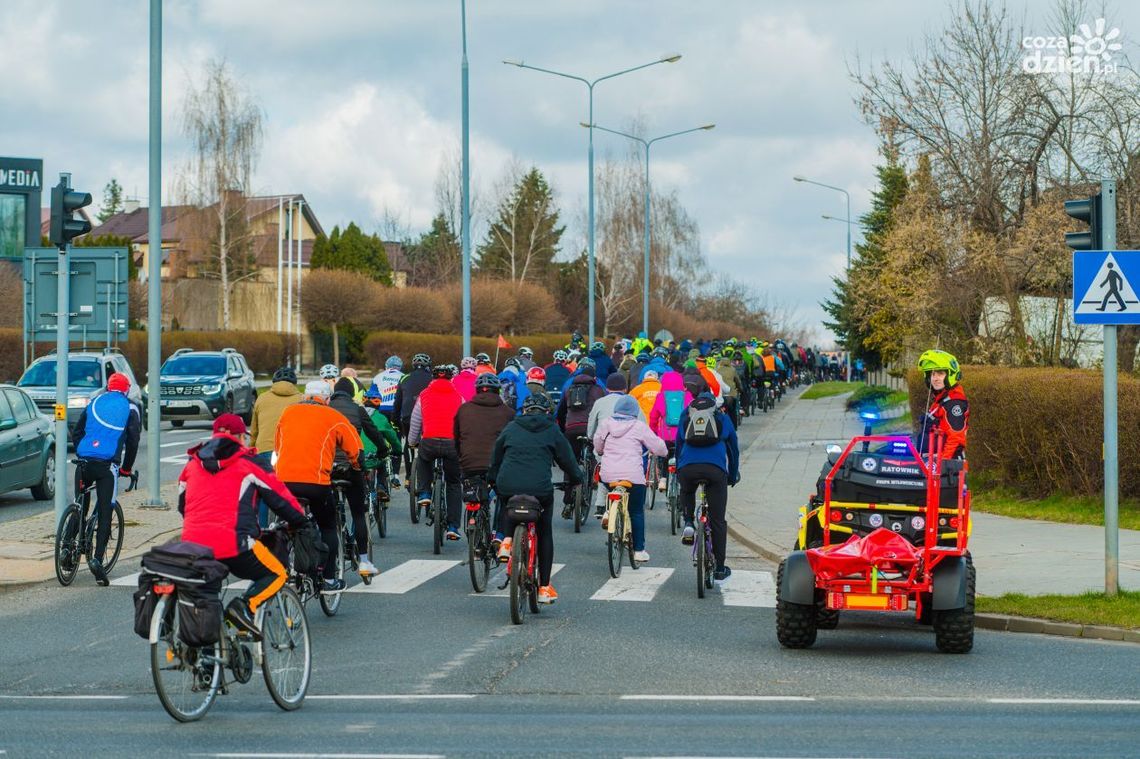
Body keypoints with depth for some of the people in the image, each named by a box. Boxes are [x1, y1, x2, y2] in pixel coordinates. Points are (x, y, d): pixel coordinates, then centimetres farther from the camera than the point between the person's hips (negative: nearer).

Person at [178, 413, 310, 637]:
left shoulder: (192, 465, 19)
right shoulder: (248, 464, 5)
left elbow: (182, 505, 30)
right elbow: (281, 498, 11)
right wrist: (299, 522, 29)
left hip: (193, 543, 5)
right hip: (234, 545, -5)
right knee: (276, 575, 12)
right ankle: (244, 605, -13)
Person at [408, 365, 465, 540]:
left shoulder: (424, 396, 12)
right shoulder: (458, 397, 13)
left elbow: (415, 424, 17)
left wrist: (412, 442, 33)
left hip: (429, 442, 0)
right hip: (453, 444, 0)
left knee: (423, 460, 37)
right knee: (453, 485, 16)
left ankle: (424, 494, 19)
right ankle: (453, 527, 9)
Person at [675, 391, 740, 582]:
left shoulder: (685, 417, 25)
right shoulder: (723, 419, 23)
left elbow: (678, 446, 32)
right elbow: (733, 449, 29)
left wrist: (678, 472, 43)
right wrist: (733, 476, 41)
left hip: (687, 468, 1)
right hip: (716, 469, -1)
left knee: (686, 492, 38)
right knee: (717, 521, 8)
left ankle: (688, 524, 12)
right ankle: (719, 568, 11)